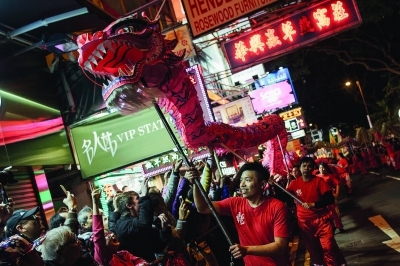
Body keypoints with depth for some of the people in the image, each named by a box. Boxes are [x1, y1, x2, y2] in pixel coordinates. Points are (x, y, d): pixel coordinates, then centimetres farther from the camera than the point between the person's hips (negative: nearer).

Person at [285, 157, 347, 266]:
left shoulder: (319, 180, -9)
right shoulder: (295, 183, -2)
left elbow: (330, 199, -15)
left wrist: (313, 204, -26)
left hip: (321, 219, -3)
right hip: (304, 221, 3)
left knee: (328, 246, -8)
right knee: (313, 247, 16)